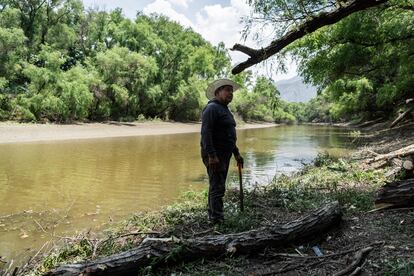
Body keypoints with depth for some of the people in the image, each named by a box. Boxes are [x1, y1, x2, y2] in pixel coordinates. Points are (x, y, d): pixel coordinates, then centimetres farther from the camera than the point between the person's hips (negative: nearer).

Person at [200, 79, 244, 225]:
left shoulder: (225, 109, 20)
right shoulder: (212, 108, -12)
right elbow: (205, 133, -22)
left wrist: (236, 153, 23)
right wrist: (211, 155, -27)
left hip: (224, 155, 10)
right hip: (214, 155, -10)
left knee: (217, 186, 15)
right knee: (217, 187, -10)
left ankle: (213, 217, 25)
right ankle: (217, 219, -6)